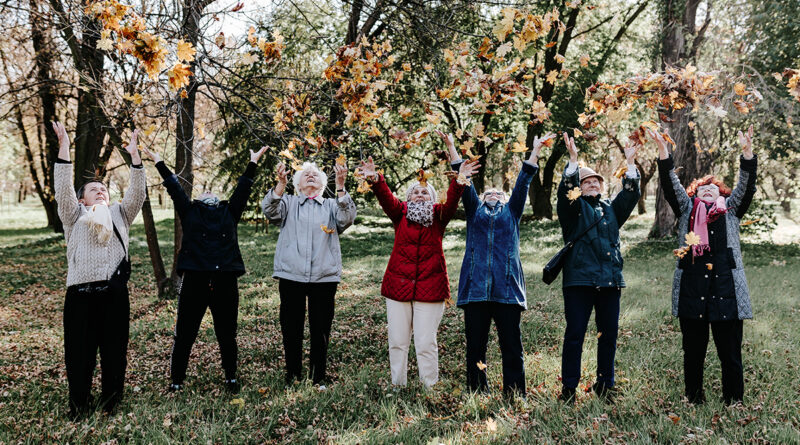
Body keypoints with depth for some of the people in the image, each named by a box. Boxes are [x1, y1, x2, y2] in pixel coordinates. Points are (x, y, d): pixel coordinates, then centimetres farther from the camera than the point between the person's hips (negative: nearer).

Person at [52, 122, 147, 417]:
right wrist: (64, 149, -9)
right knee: (80, 349, 3)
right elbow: (63, 190, -1)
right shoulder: (75, 216, 15)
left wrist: (134, 156, -1)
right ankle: (79, 403, 16)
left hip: (115, 291, 2)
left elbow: (137, 194, 7)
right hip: (81, 291, -1)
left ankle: (111, 401, 19)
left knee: (115, 348, 6)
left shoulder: (119, 214, 20)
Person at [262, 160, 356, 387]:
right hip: (291, 275, 0)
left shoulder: (331, 205, 14)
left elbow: (347, 218, -6)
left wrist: (340, 186, -19)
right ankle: (293, 375, 20)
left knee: (321, 330, 5)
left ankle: (319, 378, 18)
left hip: (324, 276, 0)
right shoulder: (288, 202, 14)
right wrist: (281, 183, -23)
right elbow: (270, 210, -6)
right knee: (291, 328, 6)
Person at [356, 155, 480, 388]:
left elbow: (452, 202, -10)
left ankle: (430, 388, 11)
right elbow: (386, 197, -8)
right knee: (397, 341, 8)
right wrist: (375, 179, -27)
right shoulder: (400, 213, 9)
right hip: (397, 286, 2)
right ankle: (397, 386, 20)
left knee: (426, 343, 1)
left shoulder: (438, 215, 8)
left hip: (430, 288, -1)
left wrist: (459, 181, -28)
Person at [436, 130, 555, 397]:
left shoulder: (511, 212, 22)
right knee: (475, 346, 3)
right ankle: (477, 395, 13)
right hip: (475, 285, 0)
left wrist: (536, 150, 15)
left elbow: (523, 182, 18)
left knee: (512, 347, 1)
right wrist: (451, 147, 11)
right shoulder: (474, 210, 21)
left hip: (506, 285, 0)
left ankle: (516, 396, 9)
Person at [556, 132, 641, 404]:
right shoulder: (573, 208, 7)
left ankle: (605, 385, 21)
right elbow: (566, 191, -10)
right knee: (575, 333, -4)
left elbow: (630, 194, 12)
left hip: (610, 279, 5)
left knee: (609, 333, 8)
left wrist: (630, 163, 3)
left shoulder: (611, 209, 21)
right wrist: (573, 160, -19)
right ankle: (568, 387, 3)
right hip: (579, 279, -5)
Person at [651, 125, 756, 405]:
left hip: (726, 285, 0)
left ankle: (734, 402, 13)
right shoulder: (687, 209, 17)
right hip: (692, 287, 0)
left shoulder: (730, 209, 17)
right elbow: (670, 185, 5)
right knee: (693, 351, 7)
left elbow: (746, 186, 4)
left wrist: (747, 152, -10)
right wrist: (663, 152, -7)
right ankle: (694, 400, 17)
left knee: (730, 351, 2)